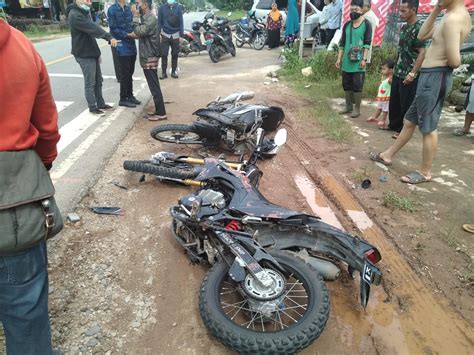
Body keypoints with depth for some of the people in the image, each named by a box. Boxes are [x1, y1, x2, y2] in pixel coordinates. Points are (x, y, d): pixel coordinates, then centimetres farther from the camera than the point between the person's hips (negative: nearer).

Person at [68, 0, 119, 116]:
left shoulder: (84, 13, 17)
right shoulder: (74, 15, -17)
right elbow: (92, 28, -29)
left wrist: (97, 52, 21)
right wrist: (109, 37, -37)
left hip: (92, 53, 10)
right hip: (84, 55, -10)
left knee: (98, 80, 14)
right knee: (90, 82, -4)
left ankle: (100, 104, 24)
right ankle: (92, 107, 5)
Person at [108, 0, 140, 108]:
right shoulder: (112, 10, -8)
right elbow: (113, 29, -11)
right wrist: (128, 34, -18)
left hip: (132, 44, 6)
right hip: (122, 47, -6)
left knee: (130, 73, 13)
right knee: (124, 74, -2)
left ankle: (130, 95, 24)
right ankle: (123, 99, 8)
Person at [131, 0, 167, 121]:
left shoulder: (151, 19, -15)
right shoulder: (147, 18, 16)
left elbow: (139, 32, -23)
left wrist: (135, 16, -15)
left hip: (150, 58, -10)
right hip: (148, 57, 10)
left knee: (154, 87, -7)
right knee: (154, 86, 12)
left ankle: (161, 113, -3)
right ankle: (159, 111, 18)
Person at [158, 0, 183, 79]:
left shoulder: (178, 8, 2)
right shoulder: (162, 8, 1)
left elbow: (181, 22, 2)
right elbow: (159, 21, 3)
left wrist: (181, 35, -2)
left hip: (175, 35, 1)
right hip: (165, 35, -1)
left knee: (175, 54, 4)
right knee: (164, 54, -3)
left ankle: (174, 71, 14)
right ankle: (164, 72, 3)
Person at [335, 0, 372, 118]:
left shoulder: (366, 24, -2)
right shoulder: (347, 25, 11)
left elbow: (367, 43, -7)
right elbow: (342, 43, 12)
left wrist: (364, 59, -15)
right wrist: (339, 58, 6)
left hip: (358, 62, -5)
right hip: (347, 61, 5)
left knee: (357, 86, -3)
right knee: (346, 85, 9)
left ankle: (357, 108, 6)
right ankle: (348, 106, 22)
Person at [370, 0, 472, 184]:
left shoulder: (453, 19, -18)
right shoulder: (459, 15, 14)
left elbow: (454, 61, -25)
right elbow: (422, 36, 19)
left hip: (434, 77, -10)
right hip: (432, 76, 10)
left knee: (428, 127, 0)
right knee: (410, 120, 17)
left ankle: (425, 172, 13)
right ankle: (388, 155, 31)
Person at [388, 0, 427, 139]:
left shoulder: (419, 28, -13)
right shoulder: (404, 27, 11)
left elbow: (422, 52, -17)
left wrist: (412, 73, -23)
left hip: (409, 75, -8)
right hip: (398, 73, 8)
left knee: (406, 104, 1)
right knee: (394, 101, 15)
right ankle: (394, 125, 30)